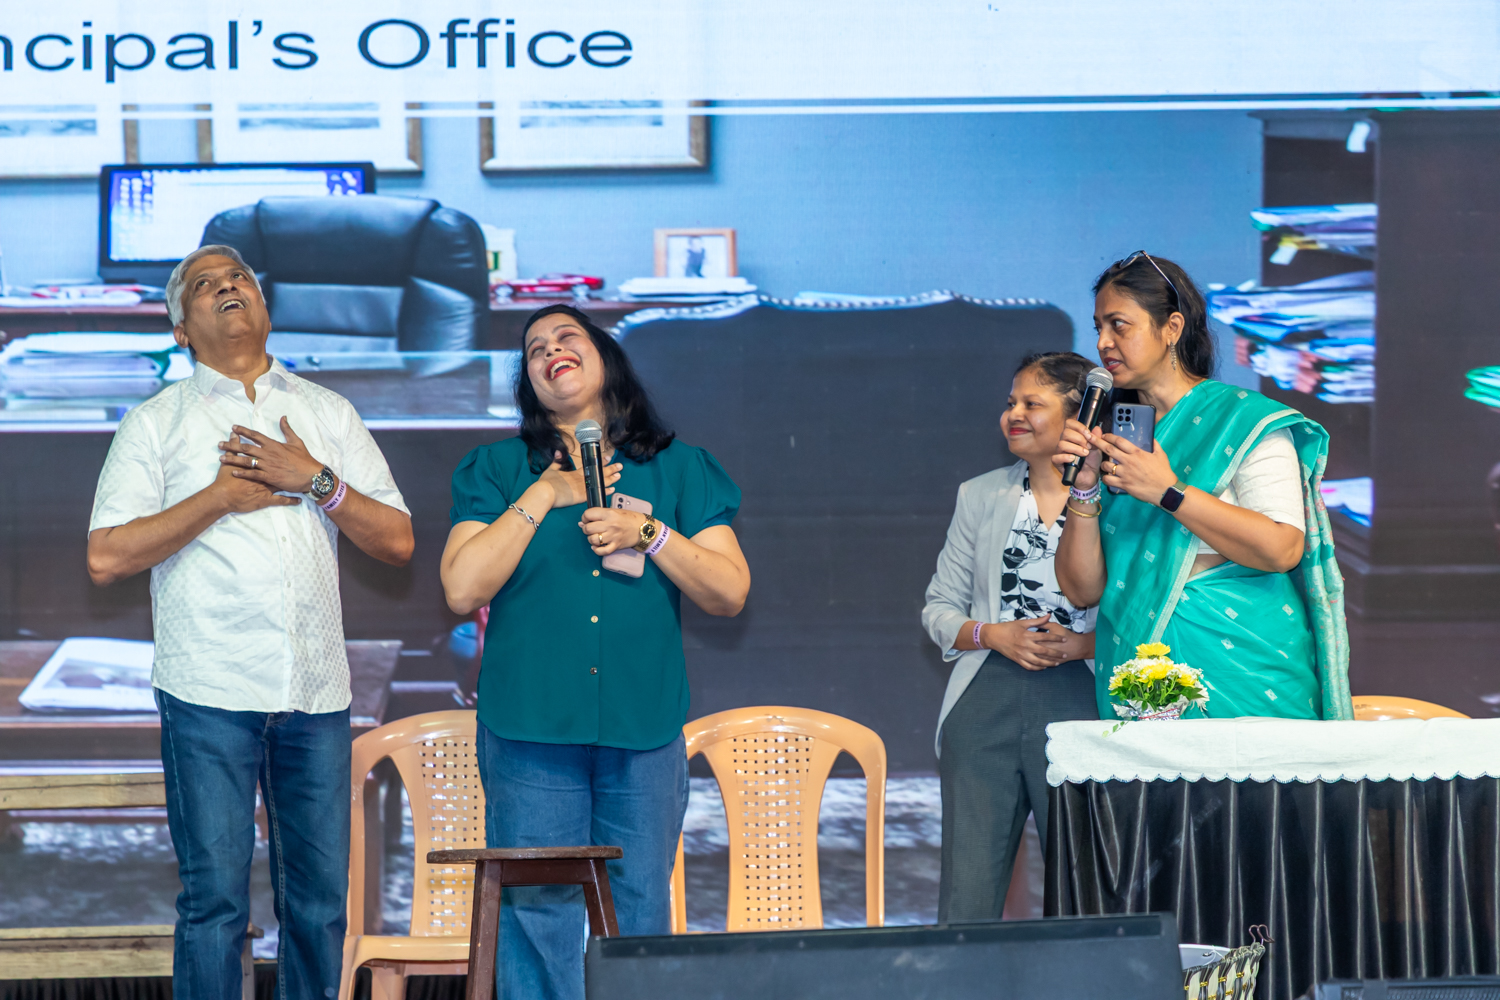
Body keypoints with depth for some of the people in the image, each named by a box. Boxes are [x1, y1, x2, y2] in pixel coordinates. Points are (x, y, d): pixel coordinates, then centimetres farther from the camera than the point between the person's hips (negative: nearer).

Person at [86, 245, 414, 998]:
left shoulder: (329, 413, 15)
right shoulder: (156, 423, 7)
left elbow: (396, 541, 9)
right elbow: (106, 558, -4)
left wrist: (317, 481, -5)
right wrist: (222, 497, -7)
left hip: (317, 692, 3)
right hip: (210, 692, -3)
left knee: (320, 898, 5)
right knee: (215, 899, -4)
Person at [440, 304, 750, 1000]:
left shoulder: (678, 469, 13)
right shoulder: (499, 471, 10)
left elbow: (729, 593, 7)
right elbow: (462, 588, -3)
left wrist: (648, 534, -6)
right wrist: (544, 497, -4)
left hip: (644, 730, 1)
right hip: (531, 730, -1)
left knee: (639, 915, 1)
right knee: (537, 914, -4)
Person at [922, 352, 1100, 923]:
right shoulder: (980, 497, 13)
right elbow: (939, 608, 15)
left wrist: (1083, 644, -14)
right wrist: (993, 635, -4)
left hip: (1078, 700, -3)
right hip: (986, 701, 3)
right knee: (968, 892, 1)